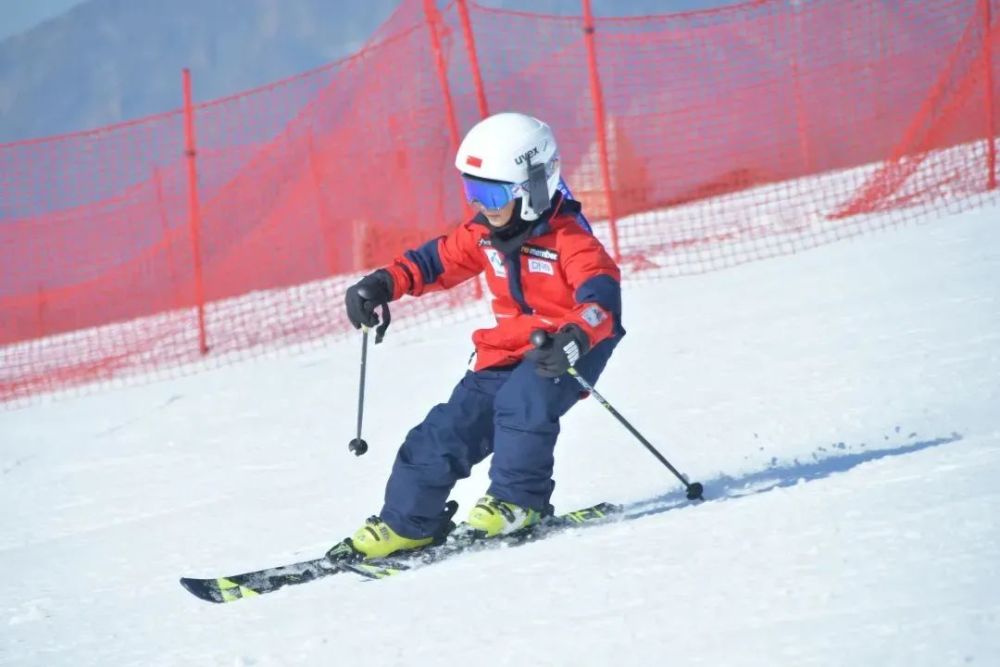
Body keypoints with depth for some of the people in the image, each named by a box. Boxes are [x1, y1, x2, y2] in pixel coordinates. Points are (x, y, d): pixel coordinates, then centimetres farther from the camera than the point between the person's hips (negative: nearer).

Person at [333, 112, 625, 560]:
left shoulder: (569, 240, -19)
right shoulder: (482, 234, 3)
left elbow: (602, 297, -33)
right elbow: (436, 261, 17)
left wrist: (575, 339, -53)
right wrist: (383, 284, 0)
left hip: (560, 354, -7)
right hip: (505, 351, 7)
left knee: (523, 401, -35)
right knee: (449, 429, -3)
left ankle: (519, 501, -18)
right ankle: (406, 523, 8)